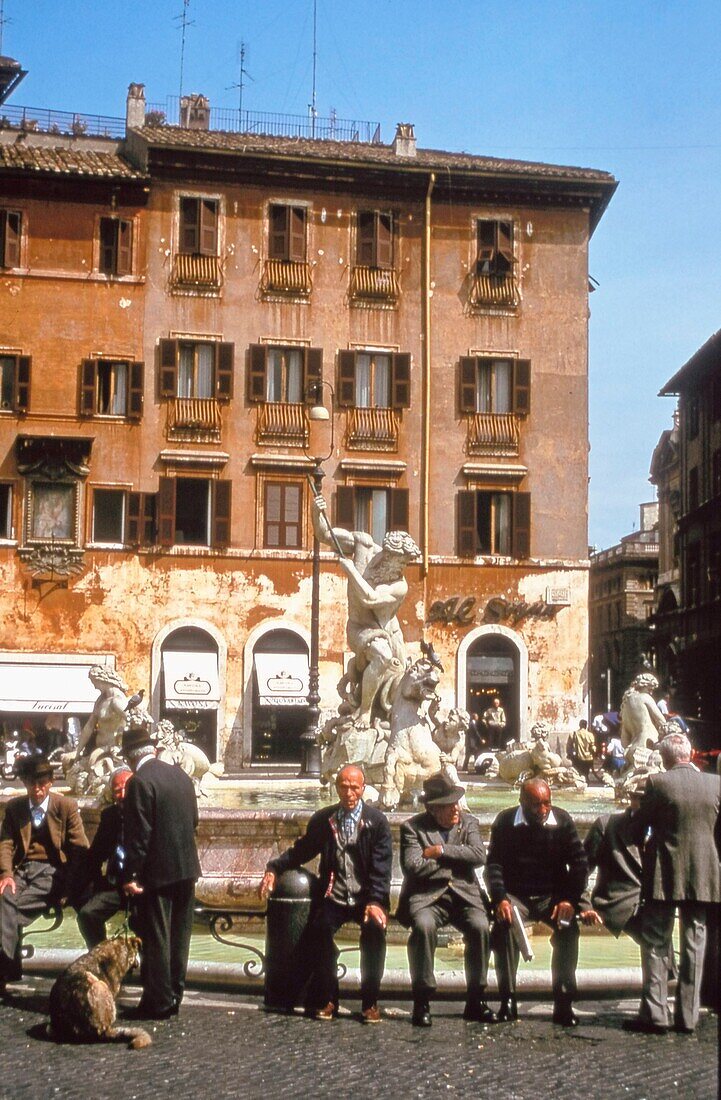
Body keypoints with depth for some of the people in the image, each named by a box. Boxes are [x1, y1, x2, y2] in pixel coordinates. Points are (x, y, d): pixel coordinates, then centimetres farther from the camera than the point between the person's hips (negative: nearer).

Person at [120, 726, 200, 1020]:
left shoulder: (140, 782, -15)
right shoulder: (180, 774, 7)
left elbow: (138, 834, -18)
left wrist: (130, 875, -13)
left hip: (157, 872, -7)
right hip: (186, 867, 7)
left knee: (156, 938, 1)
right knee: (178, 935, 14)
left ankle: (158, 1001, 6)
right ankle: (174, 996, 22)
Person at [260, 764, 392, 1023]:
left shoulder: (377, 821, -1)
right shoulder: (322, 819, 8)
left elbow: (381, 866, -7)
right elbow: (301, 851, 17)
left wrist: (375, 902, -20)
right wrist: (274, 868, 1)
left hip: (366, 898, -1)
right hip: (333, 897, 2)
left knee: (375, 929, -31)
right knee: (320, 928, -28)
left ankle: (370, 1002, -14)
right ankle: (327, 999, -9)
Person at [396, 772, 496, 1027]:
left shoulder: (469, 823, 12)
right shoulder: (412, 828, 2)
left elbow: (479, 855, -6)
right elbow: (412, 867, -13)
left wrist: (441, 851, -12)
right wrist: (455, 861, -5)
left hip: (464, 895, 3)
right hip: (426, 897, -2)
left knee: (480, 927, -27)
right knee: (423, 926, -34)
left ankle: (475, 1001, -11)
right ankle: (422, 1002, -21)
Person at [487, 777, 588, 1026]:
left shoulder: (562, 821, -1)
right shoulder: (505, 822, -2)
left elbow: (579, 863, -1)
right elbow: (494, 864, -5)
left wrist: (570, 900, -15)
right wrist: (500, 899, -21)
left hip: (553, 895, 1)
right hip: (515, 895, 0)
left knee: (568, 928, -29)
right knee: (503, 925, -31)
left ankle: (563, 1003, -23)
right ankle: (507, 1000, -22)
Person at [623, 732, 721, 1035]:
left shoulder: (657, 783, -10)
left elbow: (639, 828, -1)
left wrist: (642, 847, 20)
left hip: (664, 876, -3)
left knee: (656, 944, 5)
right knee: (693, 945, 10)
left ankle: (654, 1014, 1)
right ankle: (688, 1016, 12)